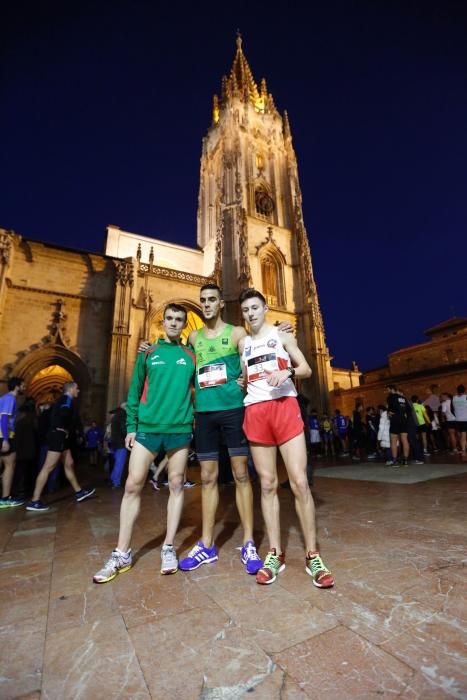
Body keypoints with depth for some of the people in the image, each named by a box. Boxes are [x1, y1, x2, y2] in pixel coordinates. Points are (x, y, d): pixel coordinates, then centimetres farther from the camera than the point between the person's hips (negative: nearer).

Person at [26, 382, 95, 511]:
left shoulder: (63, 400, 20)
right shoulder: (68, 399, -8)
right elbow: (64, 414, -27)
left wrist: (70, 432, 7)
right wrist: (66, 430, -13)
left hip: (61, 437, 10)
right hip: (59, 436, -10)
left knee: (69, 464, 13)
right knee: (48, 468, -7)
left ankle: (79, 492, 22)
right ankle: (34, 501, -3)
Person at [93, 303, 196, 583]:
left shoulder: (191, 356, 6)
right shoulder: (148, 353, 8)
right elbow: (135, 391, 8)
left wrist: (196, 419, -1)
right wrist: (131, 426, 3)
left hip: (180, 429, 0)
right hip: (147, 428, 1)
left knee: (176, 485, 7)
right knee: (133, 485, 3)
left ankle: (169, 548, 23)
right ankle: (122, 554, 18)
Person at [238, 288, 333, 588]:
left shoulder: (281, 334, 8)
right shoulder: (243, 343, 17)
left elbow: (306, 369, 2)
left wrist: (287, 373, -16)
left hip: (285, 406, -3)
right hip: (255, 412, 3)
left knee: (300, 482, -6)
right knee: (268, 484, 6)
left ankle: (313, 556, 8)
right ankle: (275, 554, 17)